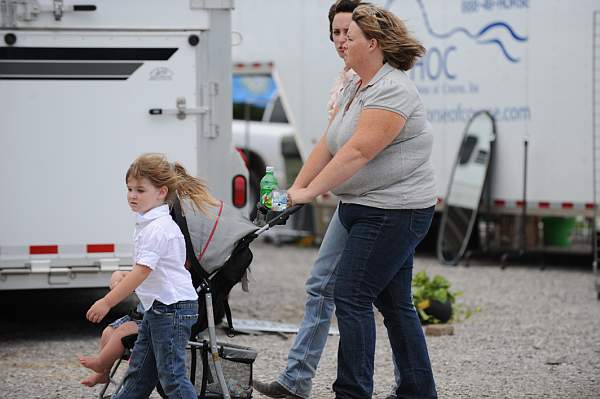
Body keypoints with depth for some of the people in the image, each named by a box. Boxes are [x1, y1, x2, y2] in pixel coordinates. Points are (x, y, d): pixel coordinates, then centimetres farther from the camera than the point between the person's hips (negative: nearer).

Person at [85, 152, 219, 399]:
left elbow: (142, 270, -25)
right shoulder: (149, 223, 12)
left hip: (172, 308, -10)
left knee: (171, 374, -7)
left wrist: (107, 302, -24)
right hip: (156, 307, 10)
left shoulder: (158, 228, -19)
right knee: (139, 370, 17)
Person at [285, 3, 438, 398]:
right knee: (394, 302, 12)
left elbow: (357, 152, -25)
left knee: (352, 296, -11)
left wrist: (309, 192, -23)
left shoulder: (392, 91, -18)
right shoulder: (356, 87, 13)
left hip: (393, 212, -10)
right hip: (369, 209, 10)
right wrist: (294, 188, 4)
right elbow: (327, 145, 12)